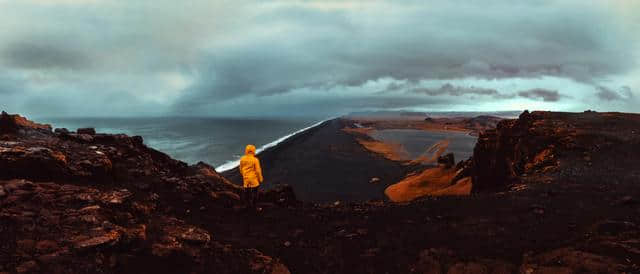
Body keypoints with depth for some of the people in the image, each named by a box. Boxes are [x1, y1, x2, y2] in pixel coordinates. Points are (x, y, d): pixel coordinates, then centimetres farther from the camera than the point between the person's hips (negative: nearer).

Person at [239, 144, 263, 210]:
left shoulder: (242, 159, -3)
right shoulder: (255, 160, -18)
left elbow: (241, 169, 8)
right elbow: (258, 170, -14)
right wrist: (260, 179, -2)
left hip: (246, 178, 5)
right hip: (254, 179, -5)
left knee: (247, 192, 15)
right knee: (254, 192, 5)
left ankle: (249, 204, 26)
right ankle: (254, 207, 9)